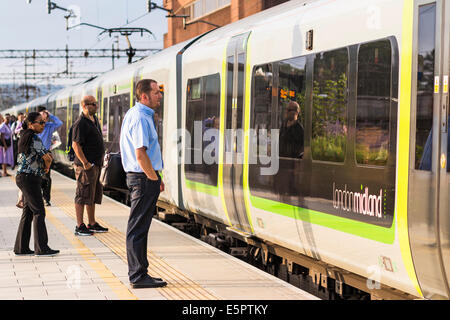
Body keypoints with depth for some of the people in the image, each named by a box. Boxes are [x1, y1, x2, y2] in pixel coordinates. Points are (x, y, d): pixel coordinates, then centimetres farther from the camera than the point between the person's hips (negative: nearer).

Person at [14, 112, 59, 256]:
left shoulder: (26, 136, 17)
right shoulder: (33, 137, -15)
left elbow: (47, 156, 17)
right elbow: (46, 158, -14)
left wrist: (48, 158, -4)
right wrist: (47, 167, 6)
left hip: (27, 179, 10)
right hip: (28, 178, -10)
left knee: (28, 212, 11)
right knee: (38, 212, -7)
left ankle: (21, 247, 15)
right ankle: (41, 248, -5)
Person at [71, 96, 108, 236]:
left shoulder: (94, 119, 14)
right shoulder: (80, 123, -16)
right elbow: (76, 145, -20)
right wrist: (85, 163, -22)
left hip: (96, 164, 10)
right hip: (86, 165, -10)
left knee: (94, 194, 15)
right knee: (83, 195, -6)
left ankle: (92, 223, 24)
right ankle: (80, 226, -2)